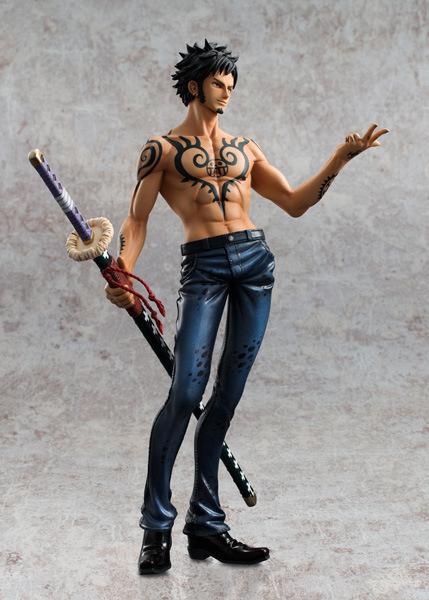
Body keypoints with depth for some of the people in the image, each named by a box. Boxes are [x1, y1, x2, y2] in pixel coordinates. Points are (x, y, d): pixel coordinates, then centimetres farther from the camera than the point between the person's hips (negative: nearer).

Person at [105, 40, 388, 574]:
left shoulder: (244, 148, 21)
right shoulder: (162, 148, 9)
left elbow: (295, 203, 19)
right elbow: (137, 218, 2)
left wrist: (340, 159, 11)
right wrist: (122, 271, -15)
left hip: (255, 260, 4)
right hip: (204, 265, -4)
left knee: (227, 396, 2)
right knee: (185, 393, -14)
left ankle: (206, 525, 10)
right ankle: (156, 527, -1)